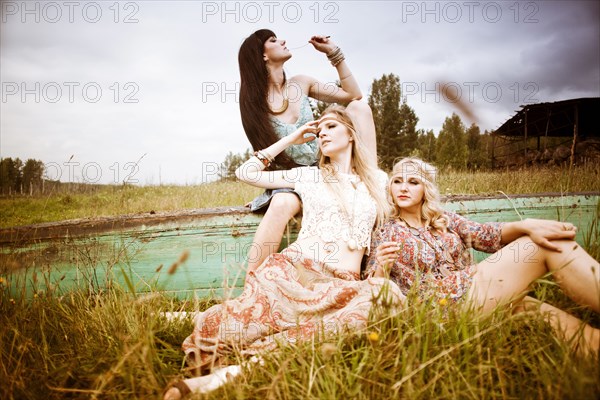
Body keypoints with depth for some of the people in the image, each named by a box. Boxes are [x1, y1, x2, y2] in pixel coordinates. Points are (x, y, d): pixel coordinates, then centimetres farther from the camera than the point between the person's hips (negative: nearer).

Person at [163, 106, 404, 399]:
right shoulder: (309, 176, 15)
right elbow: (246, 173, 14)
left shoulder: (378, 180, 17)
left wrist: (382, 274, 1)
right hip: (292, 272, -2)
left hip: (343, 286, 2)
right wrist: (290, 139, 18)